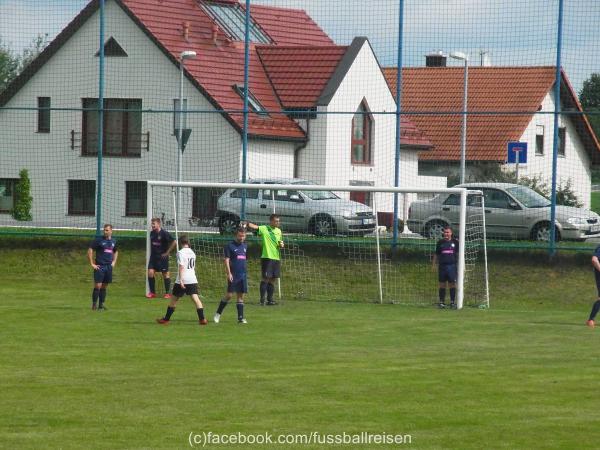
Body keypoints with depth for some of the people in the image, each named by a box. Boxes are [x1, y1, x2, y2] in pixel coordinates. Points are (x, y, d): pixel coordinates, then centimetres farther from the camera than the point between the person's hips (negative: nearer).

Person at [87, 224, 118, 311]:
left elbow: (116, 251, 30)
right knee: (98, 286, -10)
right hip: (99, 266, -5)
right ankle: (94, 304, -2)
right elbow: (90, 250, -7)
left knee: (104, 286, 9)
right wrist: (92, 264, -10)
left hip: (109, 267, 5)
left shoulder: (113, 241, 12)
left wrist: (114, 262, 17)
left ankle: (101, 304, 15)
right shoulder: (99, 240, -5)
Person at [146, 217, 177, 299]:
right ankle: (152, 292, 4)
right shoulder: (152, 233, 6)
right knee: (150, 272, -5)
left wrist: (167, 252, -11)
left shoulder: (164, 233, -12)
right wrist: (151, 251, 13)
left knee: (165, 274, 2)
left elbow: (174, 243, -13)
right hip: (153, 257, 5)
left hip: (162, 256, -5)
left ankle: (167, 293, 11)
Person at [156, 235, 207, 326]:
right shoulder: (192, 253, 12)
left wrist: (181, 280, -21)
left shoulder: (181, 253, -9)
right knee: (195, 298, -3)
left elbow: (181, 267, -17)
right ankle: (202, 319, -15)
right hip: (193, 280, 5)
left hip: (182, 280, -5)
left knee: (174, 299, 8)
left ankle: (166, 319, 18)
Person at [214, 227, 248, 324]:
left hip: (242, 275, 6)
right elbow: (226, 260, -9)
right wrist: (229, 273, -18)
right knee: (229, 295, -8)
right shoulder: (230, 246, -5)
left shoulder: (245, 246, 14)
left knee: (241, 296, 4)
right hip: (233, 275, -6)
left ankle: (240, 318, 4)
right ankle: (218, 314, 5)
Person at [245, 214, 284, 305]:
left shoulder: (279, 231, 14)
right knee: (266, 278, -8)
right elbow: (254, 227, -24)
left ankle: (270, 300, 14)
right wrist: (246, 224, -43)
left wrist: (281, 245, 3)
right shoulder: (264, 229, -6)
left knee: (272, 279, 9)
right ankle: (262, 300, -4)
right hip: (267, 257, -6)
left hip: (276, 258, 6)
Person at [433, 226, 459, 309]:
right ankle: (442, 302, 9)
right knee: (442, 285, 3)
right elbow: (436, 255, 13)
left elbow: (458, 254, 12)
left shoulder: (455, 242, 7)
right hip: (442, 266, 1)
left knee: (452, 284, -2)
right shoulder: (440, 242, 9)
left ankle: (452, 302, 3)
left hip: (452, 265, -1)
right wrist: (434, 265, 7)